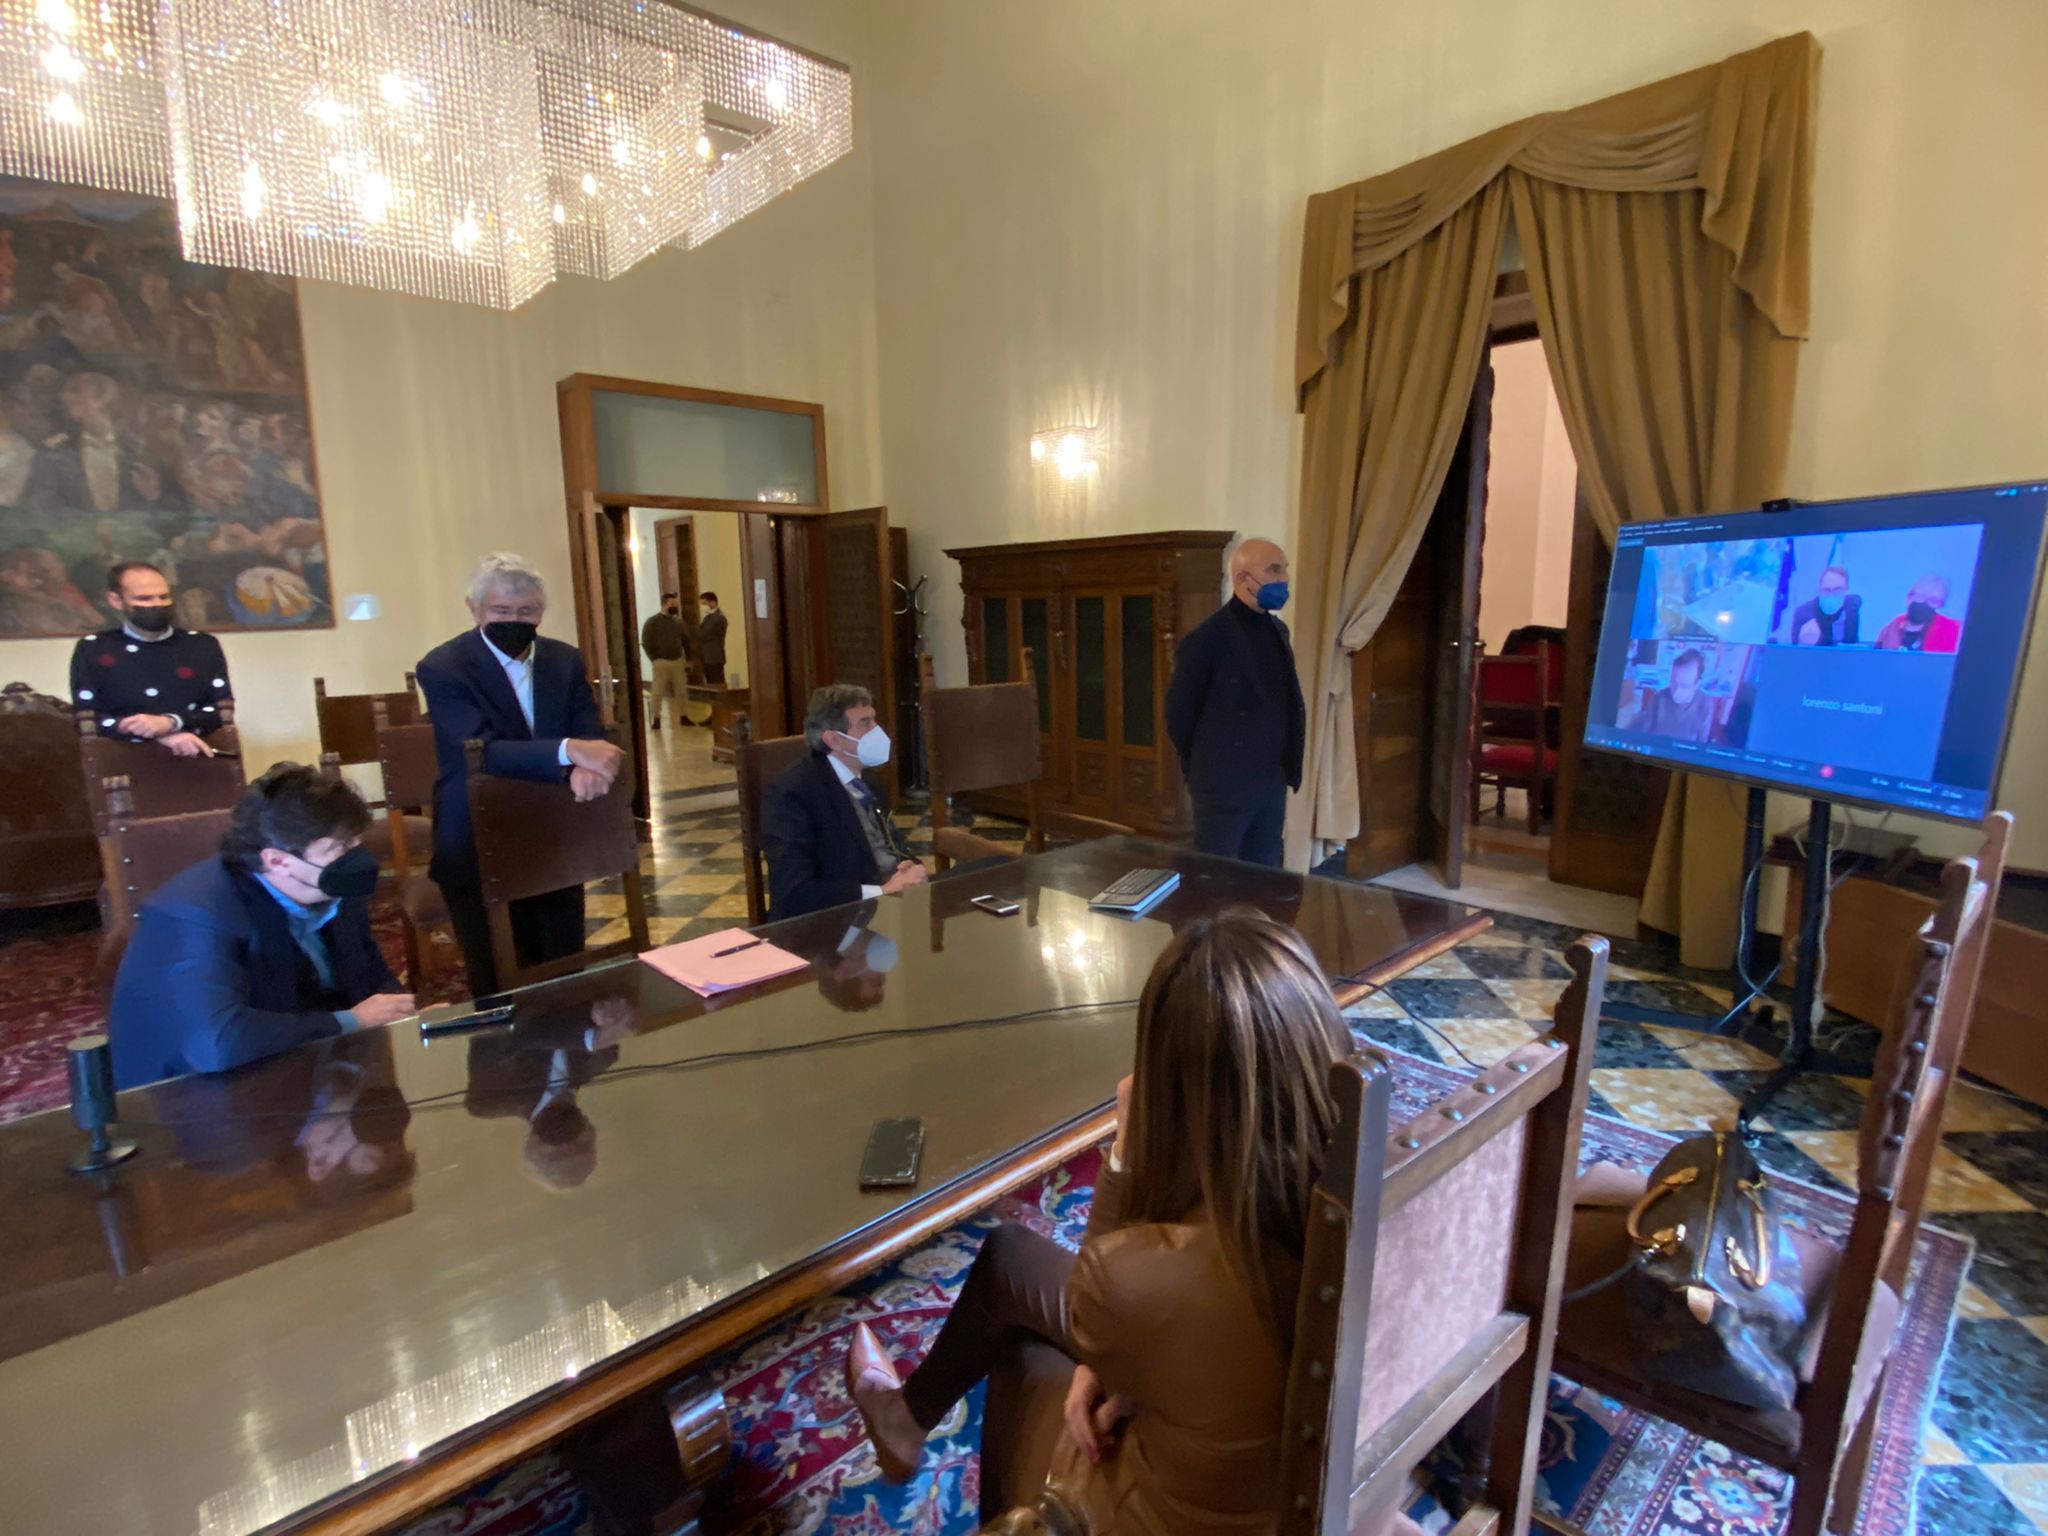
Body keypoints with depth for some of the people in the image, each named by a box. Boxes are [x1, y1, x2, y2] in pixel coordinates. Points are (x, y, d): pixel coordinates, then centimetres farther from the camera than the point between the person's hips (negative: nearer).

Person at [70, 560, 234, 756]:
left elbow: (224, 711, 4)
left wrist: (170, 723, -13)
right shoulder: (92, 650, 12)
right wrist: (162, 737, -12)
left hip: (195, 760, 1)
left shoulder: (204, 646, 14)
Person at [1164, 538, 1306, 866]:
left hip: (1273, 785, 7)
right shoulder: (1206, 639, -15)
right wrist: (1205, 772, 1)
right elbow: (1179, 714, -9)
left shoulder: (1278, 629, 9)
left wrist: (1286, 770, 12)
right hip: (1225, 788, -7)